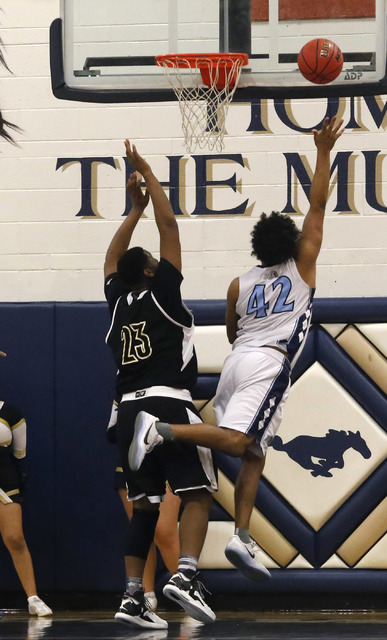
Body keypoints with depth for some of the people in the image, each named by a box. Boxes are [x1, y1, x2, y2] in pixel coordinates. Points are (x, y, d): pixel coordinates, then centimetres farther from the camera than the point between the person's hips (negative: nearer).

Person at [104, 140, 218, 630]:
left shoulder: (117, 301, 14)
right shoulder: (161, 294, 0)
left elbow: (112, 258, 34)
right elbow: (168, 225, 2)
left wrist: (135, 209, 37)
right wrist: (146, 172, 9)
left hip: (130, 409, 6)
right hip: (170, 404, -6)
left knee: (145, 507, 8)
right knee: (196, 494, -7)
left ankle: (133, 597, -1)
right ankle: (186, 574, -30)